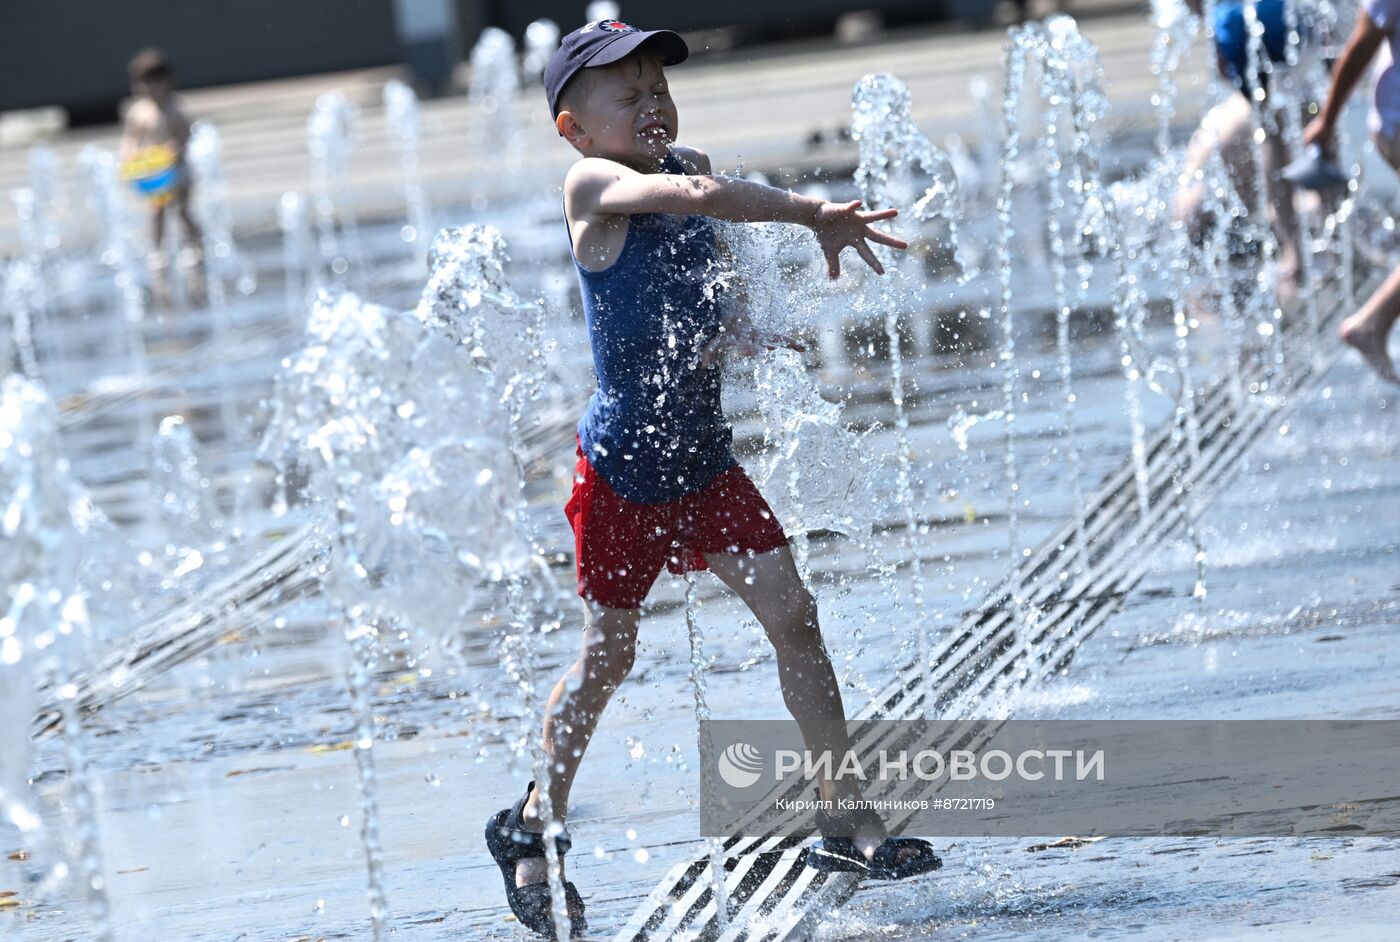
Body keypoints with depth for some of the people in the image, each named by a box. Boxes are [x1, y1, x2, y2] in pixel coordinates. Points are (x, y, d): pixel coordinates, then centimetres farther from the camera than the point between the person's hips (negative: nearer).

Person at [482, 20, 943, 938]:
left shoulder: (687, 168, 5)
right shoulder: (594, 185, -16)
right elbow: (695, 196, -36)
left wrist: (752, 338, -6)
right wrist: (814, 213, -38)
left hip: (706, 458, 5)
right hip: (623, 467, -5)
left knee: (793, 614, -3)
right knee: (609, 655, 7)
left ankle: (846, 818, 2)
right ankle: (537, 824, 27)